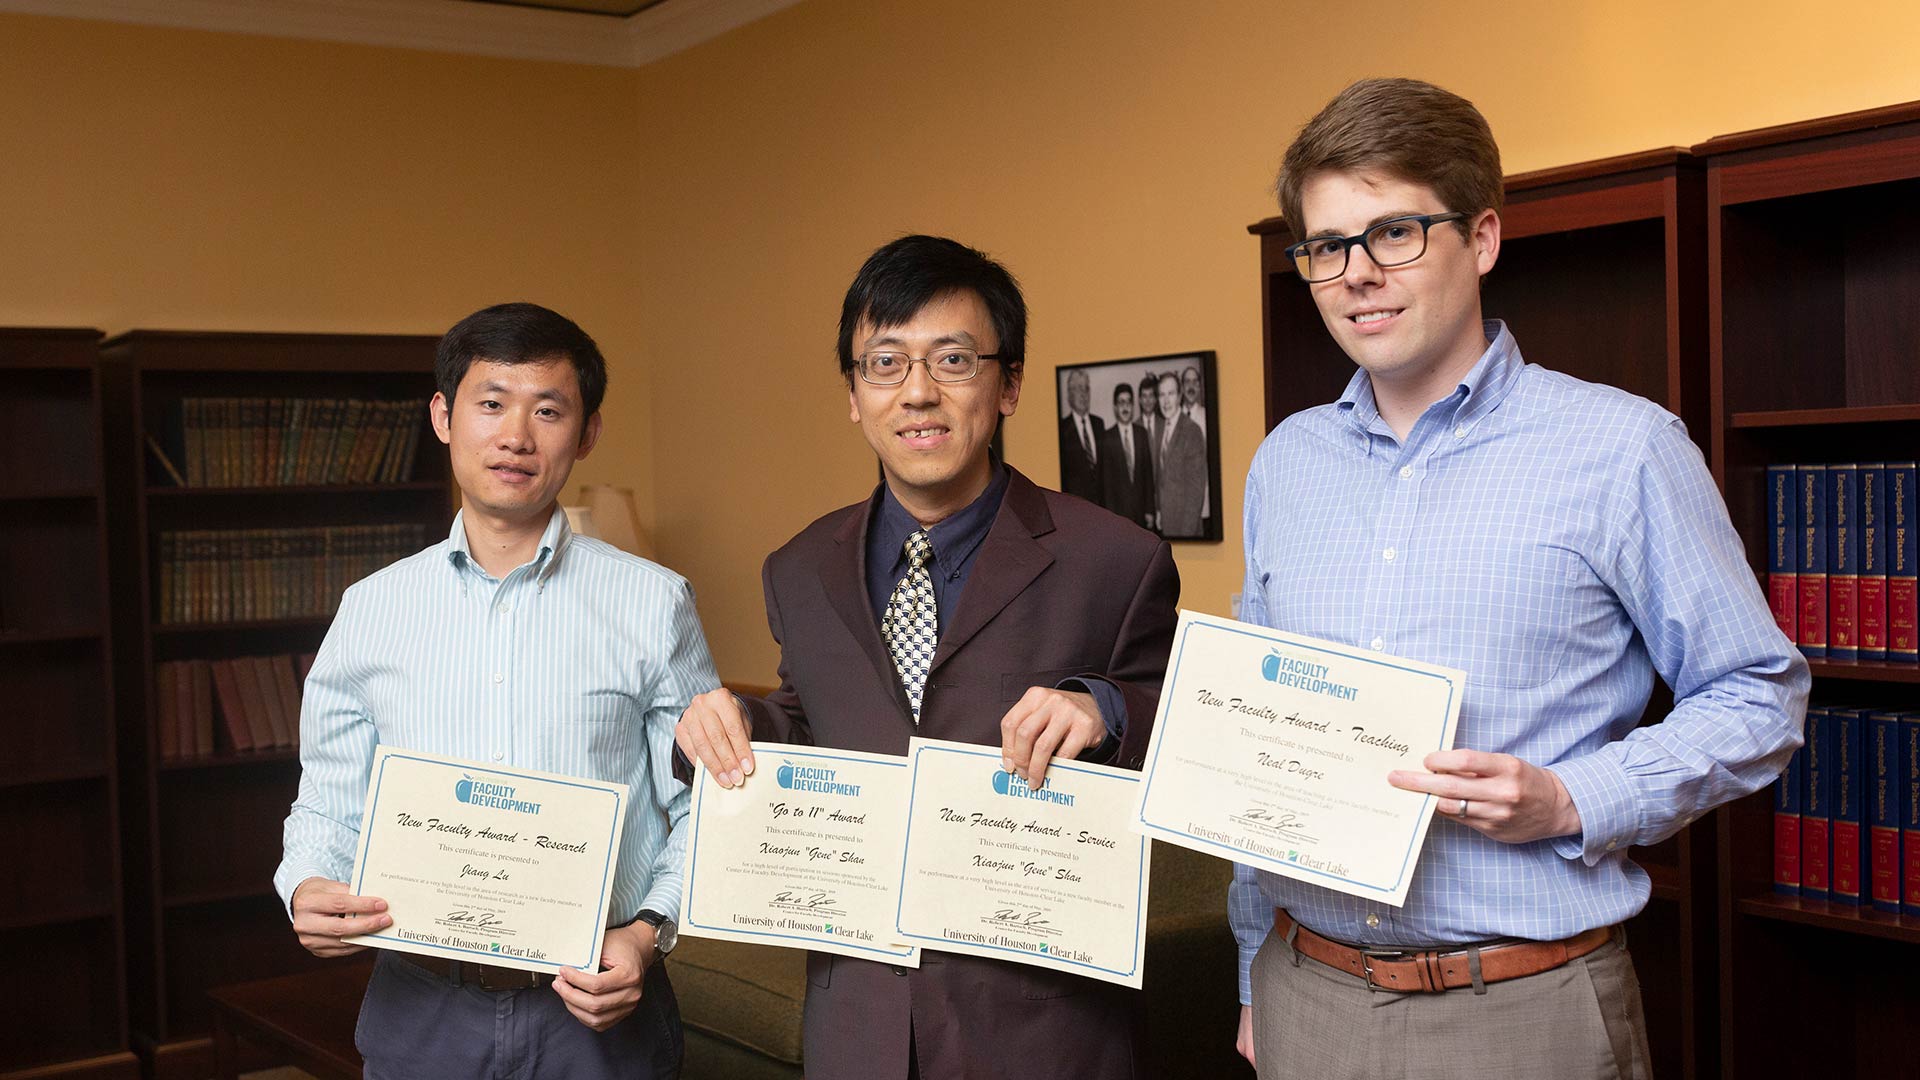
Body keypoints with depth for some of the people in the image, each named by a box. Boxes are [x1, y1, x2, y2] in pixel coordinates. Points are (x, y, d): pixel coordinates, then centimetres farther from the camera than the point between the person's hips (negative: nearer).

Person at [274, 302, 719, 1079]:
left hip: (596, 1012, -1)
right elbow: (328, 807, 9)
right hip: (421, 1009, 2)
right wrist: (307, 891, -10)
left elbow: (702, 809, -1)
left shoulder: (654, 605, -2)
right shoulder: (370, 610, 5)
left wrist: (647, 934, -15)